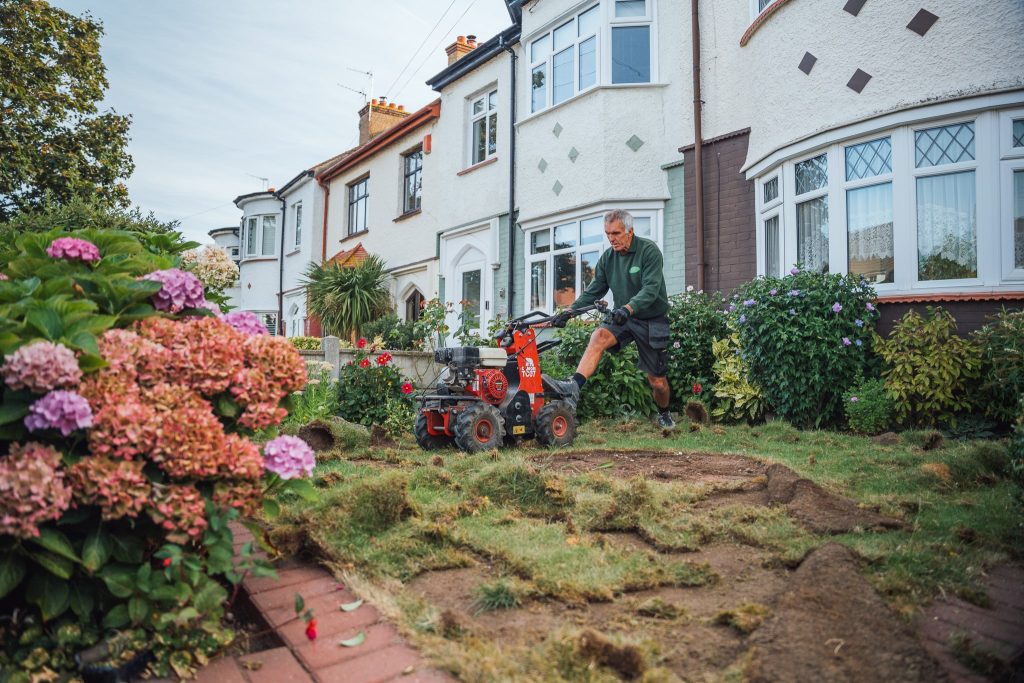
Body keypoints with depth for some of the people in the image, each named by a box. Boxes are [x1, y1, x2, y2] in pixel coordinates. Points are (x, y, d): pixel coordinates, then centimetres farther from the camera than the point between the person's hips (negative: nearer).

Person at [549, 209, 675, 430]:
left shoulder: (649, 251, -16)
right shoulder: (607, 258, 1)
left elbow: (651, 289, -27)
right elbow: (593, 291, 3)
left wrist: (628, 308, -43)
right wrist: (570, 311, -11)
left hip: (652, 320, -4)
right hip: (622, 318, 4)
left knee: (657, 379, 4)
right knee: (598, 337, -29)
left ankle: (664, 415, 33)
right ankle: (574, 386, -41)